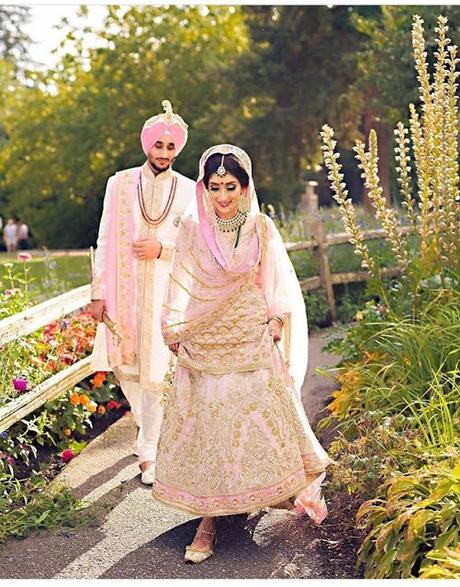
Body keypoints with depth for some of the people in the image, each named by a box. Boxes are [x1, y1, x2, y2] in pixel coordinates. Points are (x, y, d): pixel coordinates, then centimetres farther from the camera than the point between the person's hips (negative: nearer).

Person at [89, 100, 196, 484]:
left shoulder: (188, 190, 3)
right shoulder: (121, 183, 5)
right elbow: (105, 241, 3)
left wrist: (162, 248, -13)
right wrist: (99, 292, -2)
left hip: (165, 291, -2)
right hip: (124, 289, 2)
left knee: (156, 369, -5)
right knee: (125, 365, 9)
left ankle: (149, 451, 6)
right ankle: (148, 425, 37)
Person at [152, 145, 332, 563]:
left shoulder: (262, 228, 1)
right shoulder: (193, 230, 1)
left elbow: (279, 281, 6)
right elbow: (181, 286, 4)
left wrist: (277, 320, -4)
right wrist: (175, 332, 2)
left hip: (252, 344, 0)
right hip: (205, 345, 0)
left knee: (263, 421, 4)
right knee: (205, 430, 1)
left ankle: (301, 484, 30)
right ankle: (208, 522, 9)